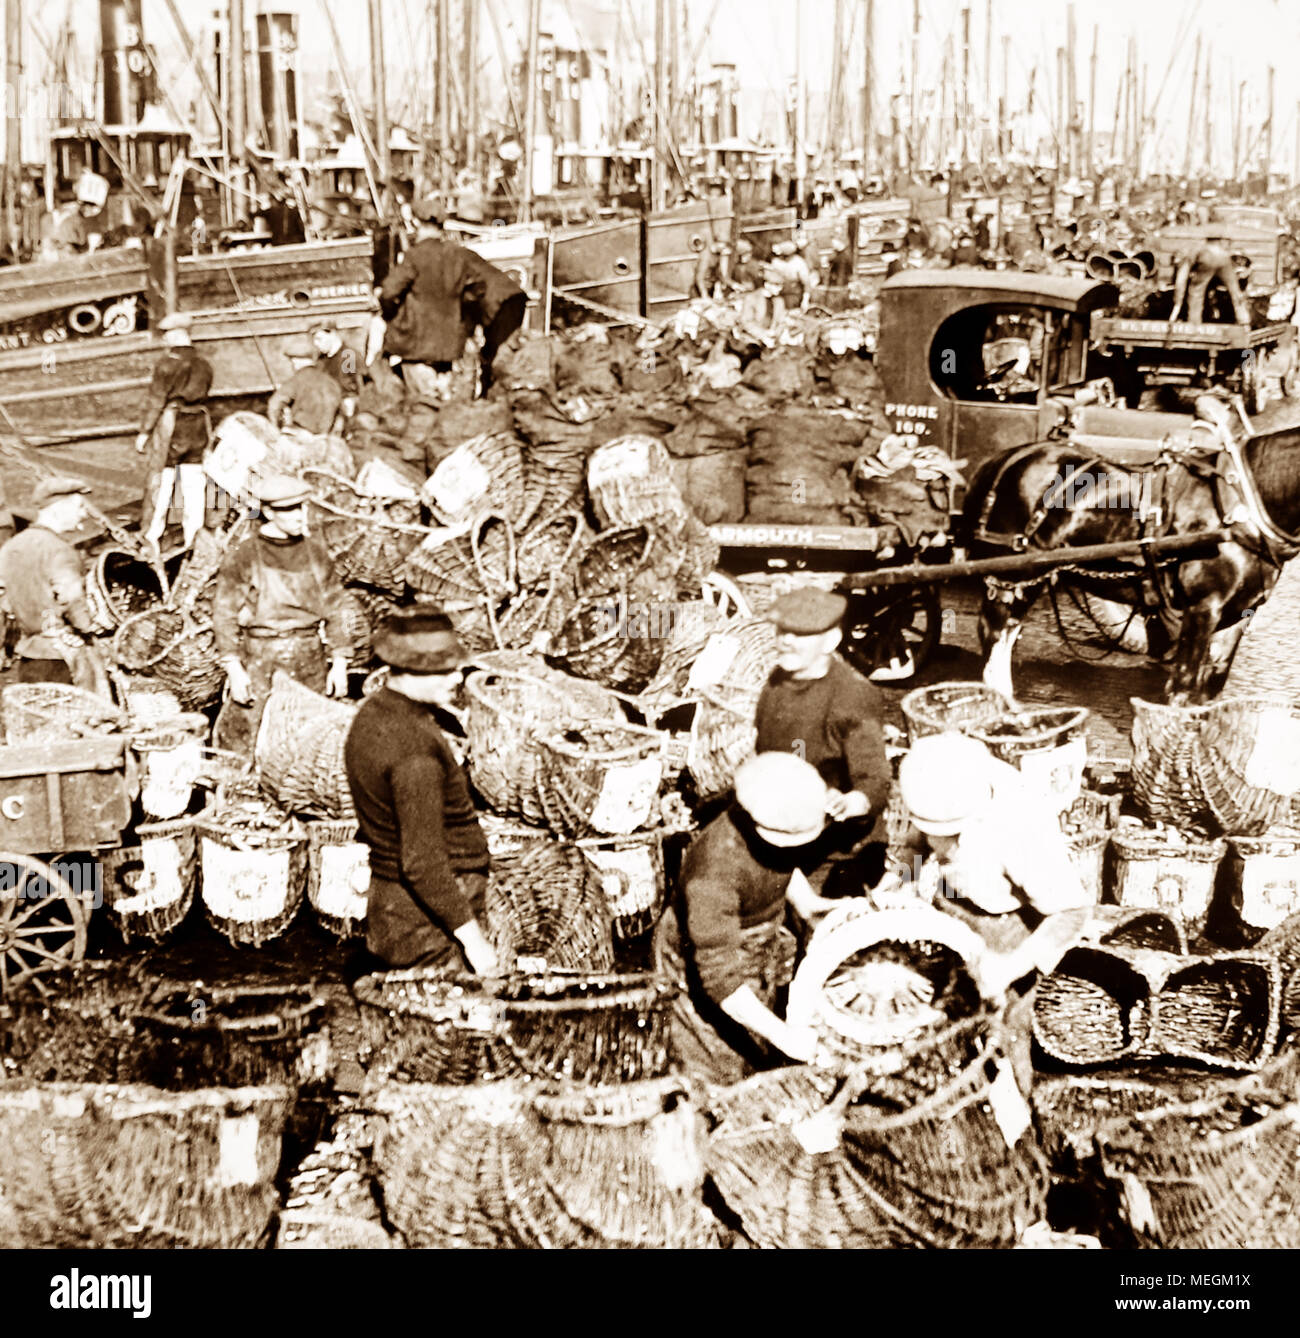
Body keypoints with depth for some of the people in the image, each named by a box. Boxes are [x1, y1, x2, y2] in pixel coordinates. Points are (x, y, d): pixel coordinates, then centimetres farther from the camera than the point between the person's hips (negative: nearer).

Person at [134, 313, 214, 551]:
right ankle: (193, 537, 9)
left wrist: (144, 432, -7)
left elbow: (155, 401, -12)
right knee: (194, 484, 7)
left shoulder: (167, 363, -12)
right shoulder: (204, 364, 4)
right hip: (198, 427, 5)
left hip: (169, 426, -5)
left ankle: (153, 536, 6)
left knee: (160, 482, 3)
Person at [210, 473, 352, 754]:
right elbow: (224, 615, -4)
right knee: (245, 744, -4)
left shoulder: (315, 552, 7)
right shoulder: (243, 557, -4)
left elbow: (334, 609, 11)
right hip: (259, 664, -3)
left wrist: (339, 662, 6)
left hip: (309, 664, 3)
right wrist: (234, 668, -11)